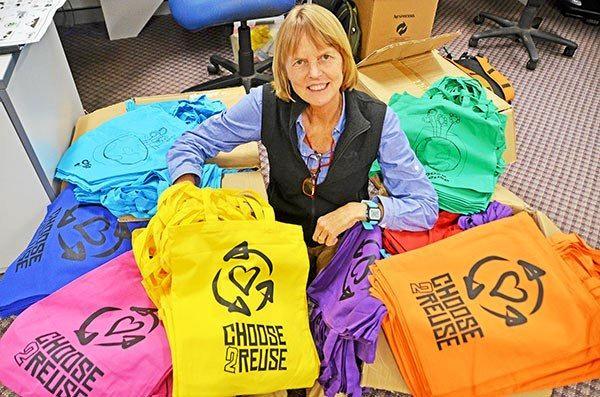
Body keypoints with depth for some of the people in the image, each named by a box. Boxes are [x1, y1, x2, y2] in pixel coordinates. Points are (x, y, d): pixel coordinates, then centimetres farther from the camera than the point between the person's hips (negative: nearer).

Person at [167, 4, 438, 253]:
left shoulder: (379, 120, -15)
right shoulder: (266, 105, -14)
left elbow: (426, 207, -11)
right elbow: (191, 144, -3)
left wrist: (361, 209, -25)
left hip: (345, 243, 1)